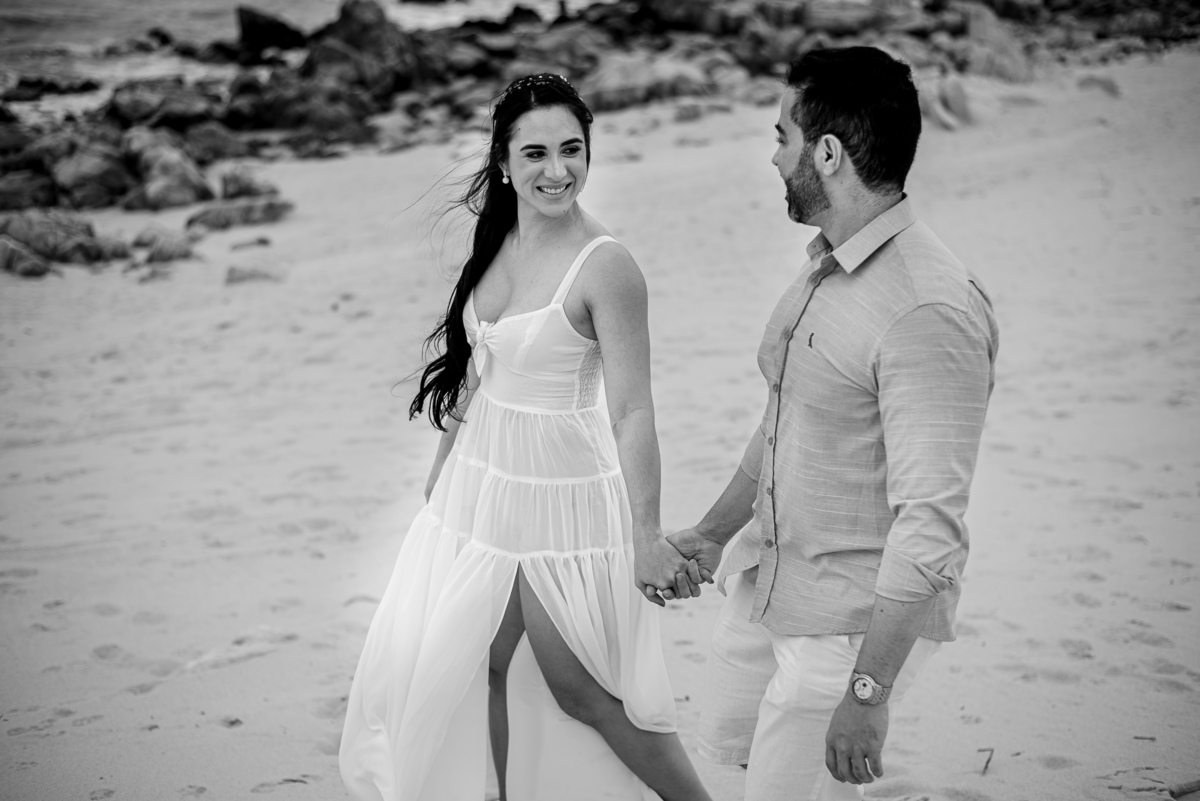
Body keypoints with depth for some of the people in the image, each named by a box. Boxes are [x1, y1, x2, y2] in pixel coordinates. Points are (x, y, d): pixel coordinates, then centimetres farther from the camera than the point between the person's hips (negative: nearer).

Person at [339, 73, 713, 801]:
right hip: (480, 488, 7)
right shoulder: (496, 243, 2)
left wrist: (646, 537, -22)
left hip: (561, 497, -7)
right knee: (485, 665, 15)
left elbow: (632, 412, -21)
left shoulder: (605, 266, -20)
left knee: (580, 690, 2)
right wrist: (440, 477, 19)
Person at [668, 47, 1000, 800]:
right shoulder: (826, 266, 3)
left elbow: (930, 523, -29)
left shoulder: (929, 310, -27)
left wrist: (868, 690, -29)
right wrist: (713, 531, 26)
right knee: (729, 739, 24)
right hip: (766, 584, 9)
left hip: (855, 617, -9)